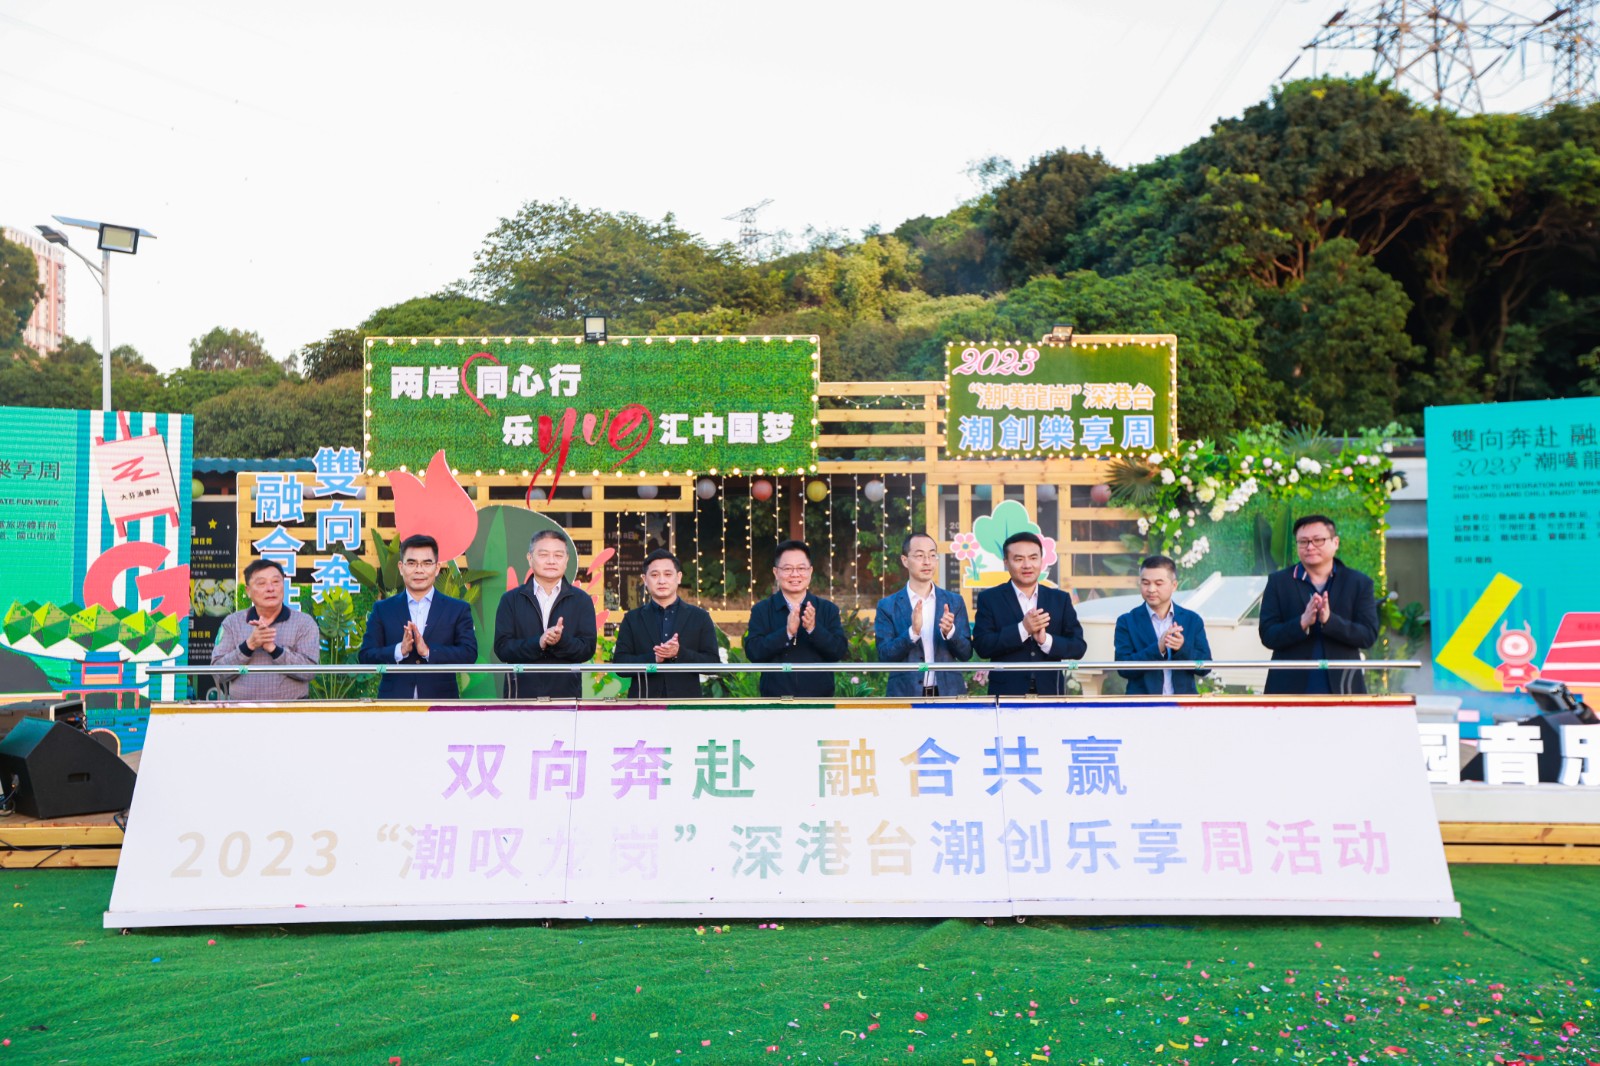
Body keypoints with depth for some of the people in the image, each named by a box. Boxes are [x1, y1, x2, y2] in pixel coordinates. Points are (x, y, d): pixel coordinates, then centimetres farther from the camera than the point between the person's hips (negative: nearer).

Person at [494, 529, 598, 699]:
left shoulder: (581, 600, 6)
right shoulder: (510, 600, 6)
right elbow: (502, 648, -3)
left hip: (566, 694, 0)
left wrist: (561, 640, -20)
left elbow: (588, 649, -1)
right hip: (521, 694, 0)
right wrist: (538, 643, -19)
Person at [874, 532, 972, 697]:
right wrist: (912, 632, -20)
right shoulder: (887, 606, 0)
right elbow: (884, 656, -6)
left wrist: (950, 632, -16)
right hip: (905, 695, -1)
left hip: (949, 693, 2)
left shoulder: (954, 601, 6)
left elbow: (966, 654, 3)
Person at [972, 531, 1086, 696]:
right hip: (1007, 694, -2)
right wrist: (1022, 629, -18)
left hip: (1050, 692, 2)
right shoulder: (989, 598, 2)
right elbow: (982, 646, -8)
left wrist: (1046, 640, -15)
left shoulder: (1060, 599, 8)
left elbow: (1079, 647, 3)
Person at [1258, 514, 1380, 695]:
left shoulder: (1358, 583, 4)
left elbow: (1369, 636, -4)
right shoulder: (1278, 582, 4)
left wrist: (1329, 620, -20)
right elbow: (1268, 635, -3)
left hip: (1341, 693, 1)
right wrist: (1303, 622, -21)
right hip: (1291, 692, 0)